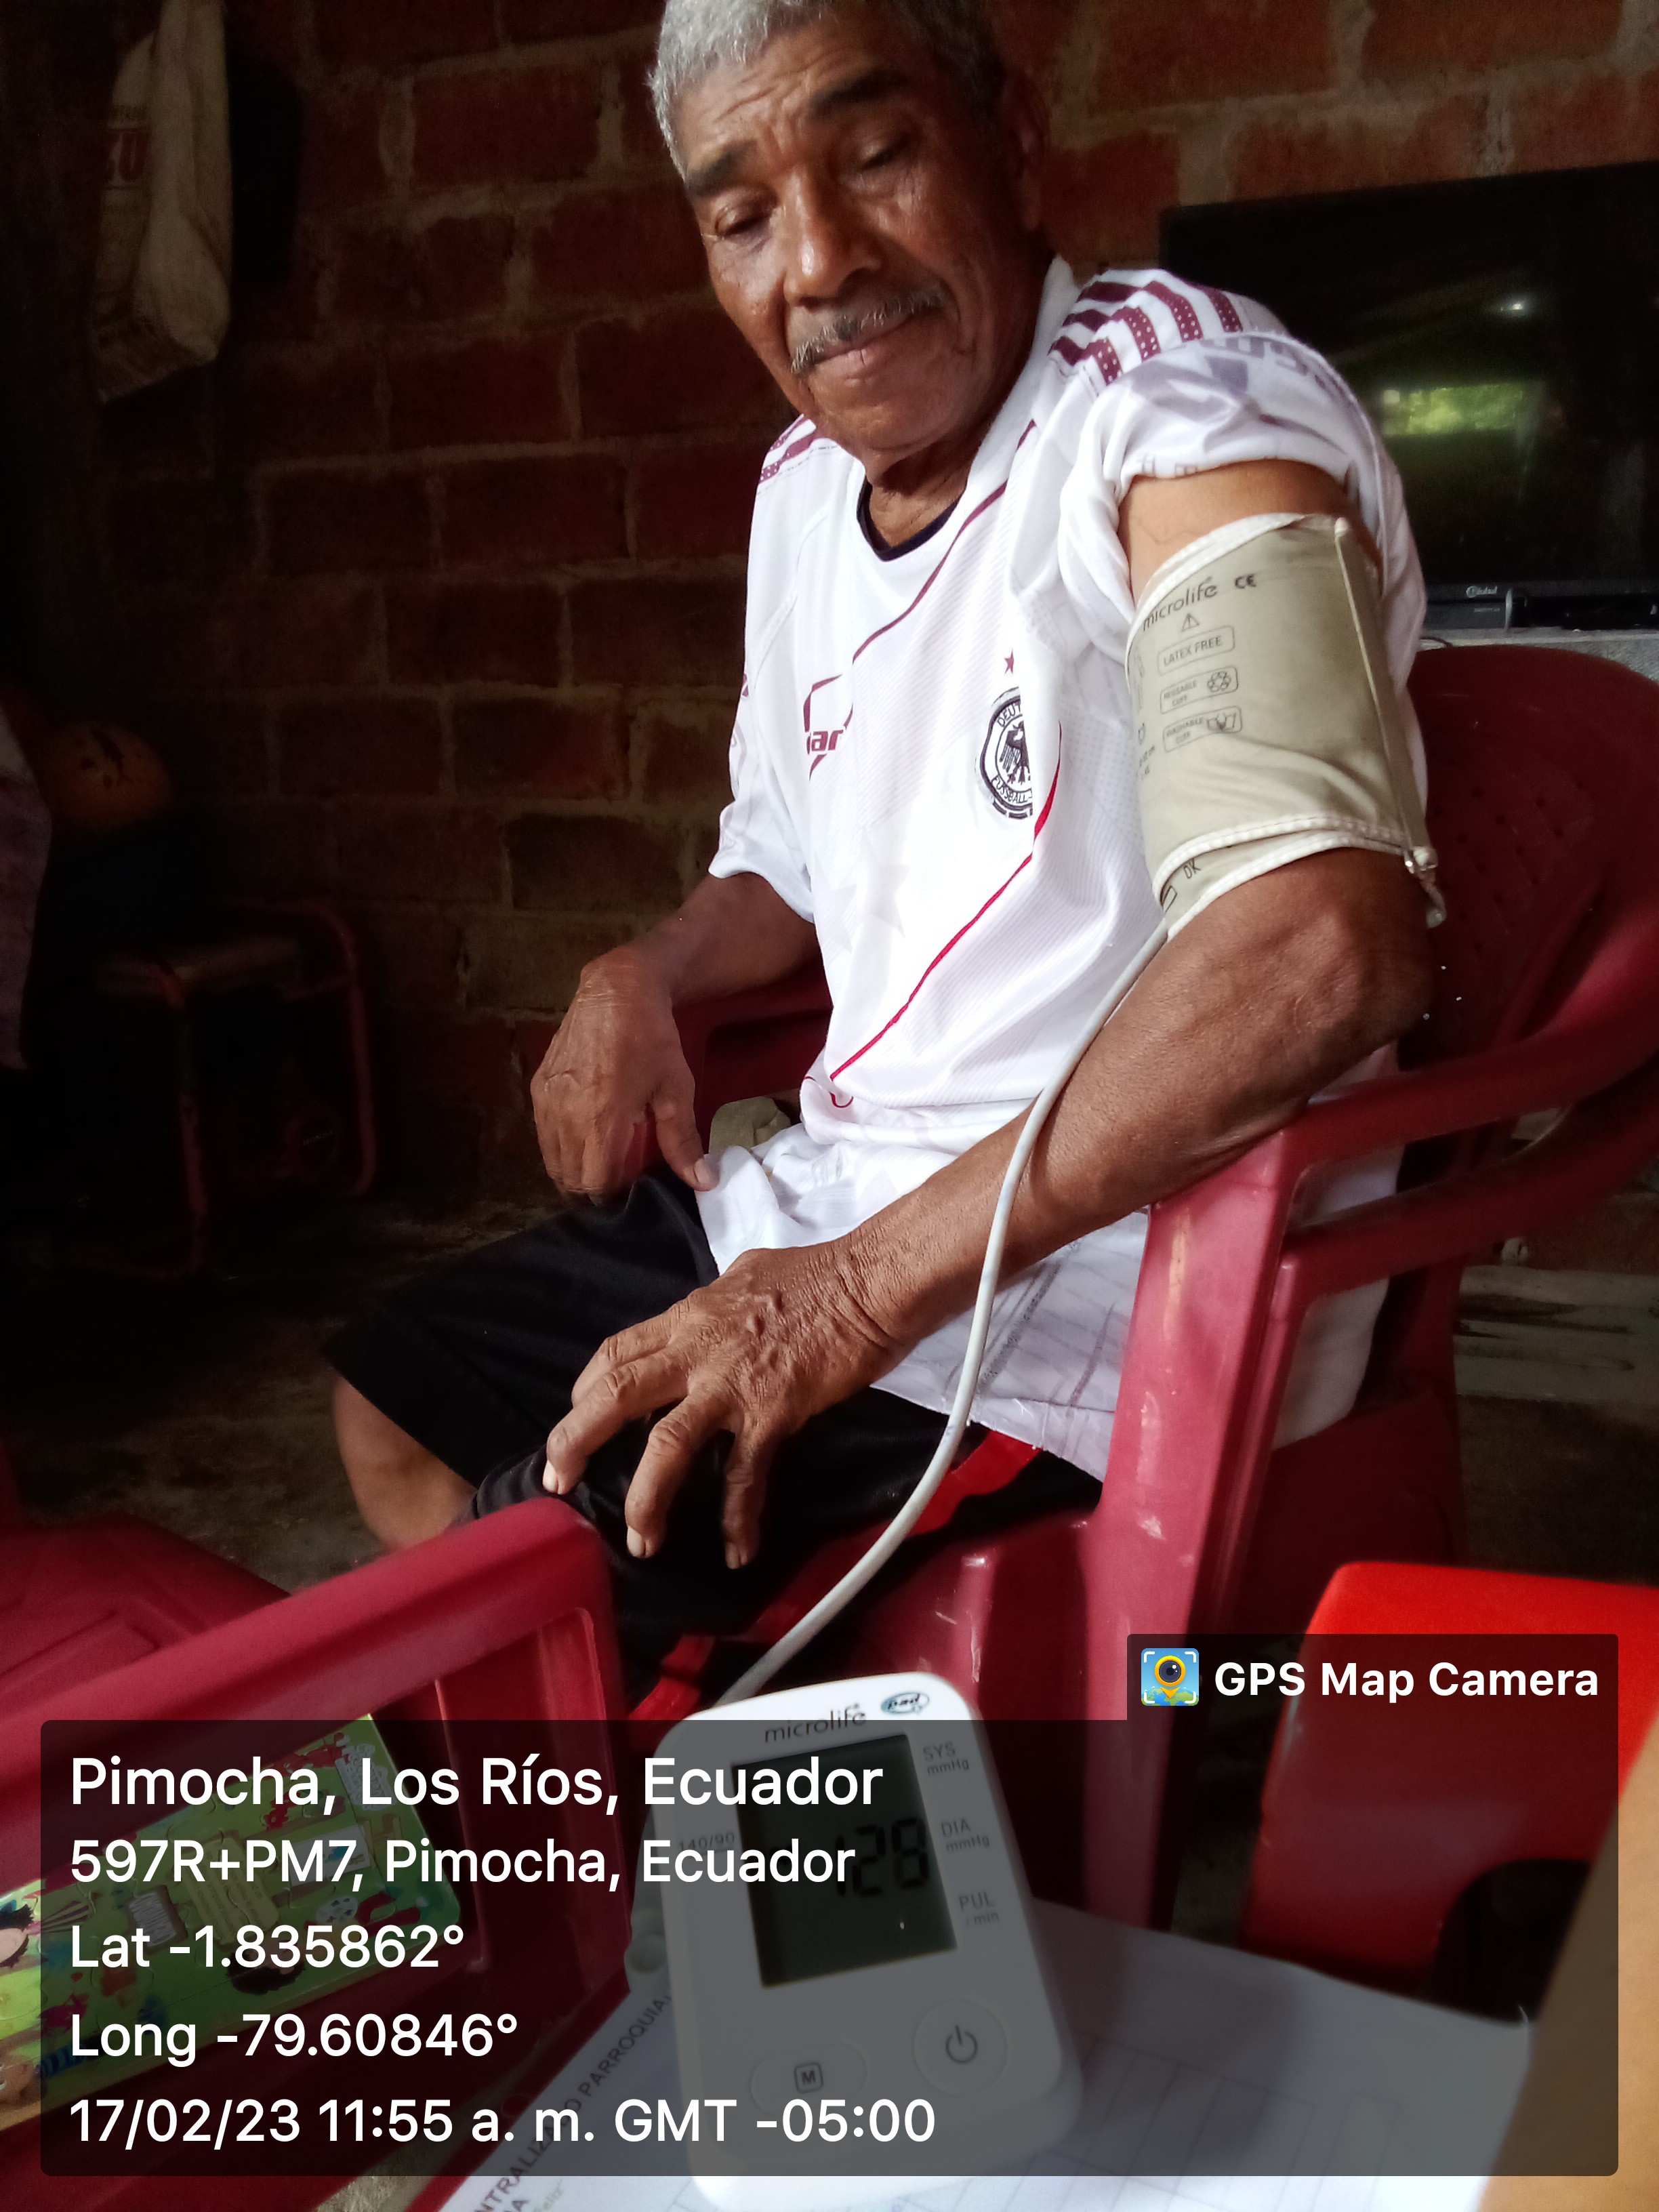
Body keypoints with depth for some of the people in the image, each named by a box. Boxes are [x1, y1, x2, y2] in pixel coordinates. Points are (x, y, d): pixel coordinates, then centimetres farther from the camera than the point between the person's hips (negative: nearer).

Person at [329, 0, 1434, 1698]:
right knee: (389, 1401, 19)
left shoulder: (1178, 395, -18)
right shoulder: (803, 487, 9)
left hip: (1096, 1288, -8)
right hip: (826, 1205, 9)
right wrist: (648, 978, 1)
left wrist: (871, 1287, -28)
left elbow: (1330, 943, -33)